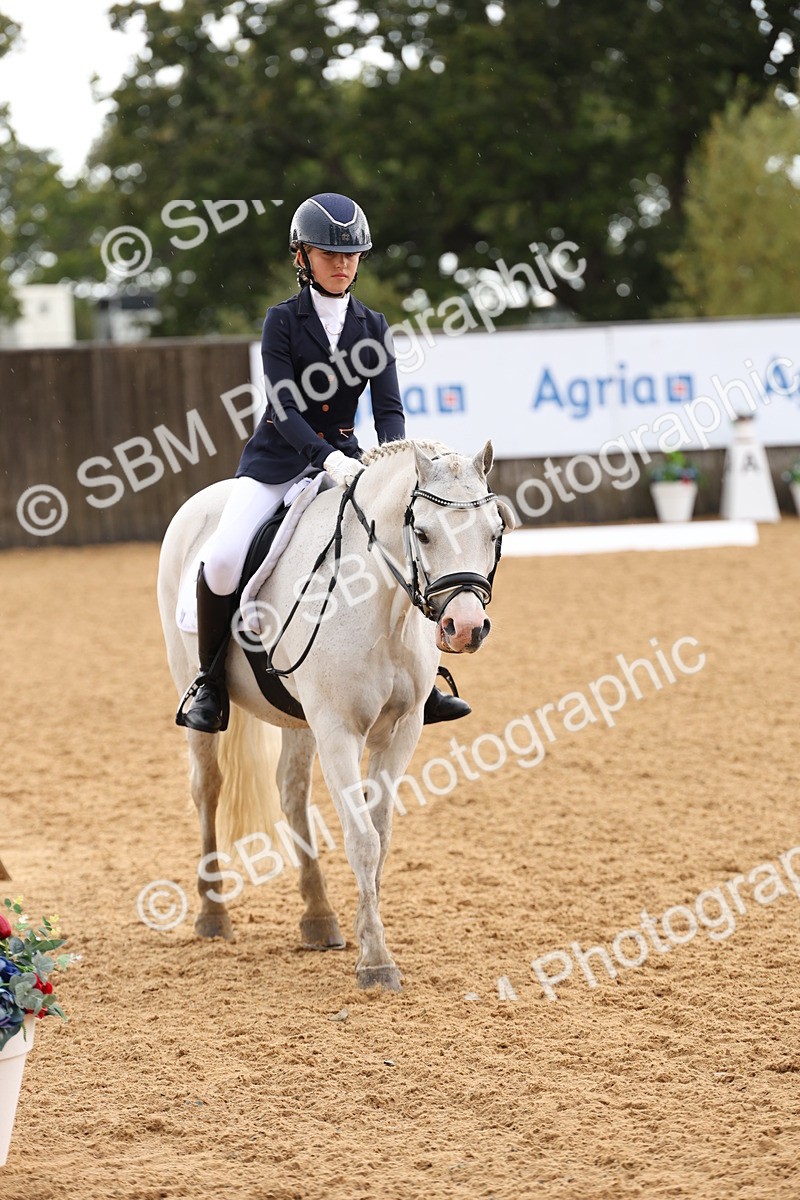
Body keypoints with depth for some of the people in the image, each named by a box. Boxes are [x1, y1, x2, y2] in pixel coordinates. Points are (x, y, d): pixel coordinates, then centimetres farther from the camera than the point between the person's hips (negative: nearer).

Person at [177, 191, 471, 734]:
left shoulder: (373, 327, 6)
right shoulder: (283, 321, -4)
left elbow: (389, 408, 0)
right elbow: (284, 408, -14)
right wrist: (328, 458, -30)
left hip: (343, 458, 3)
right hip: (280, 459, -3)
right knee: (223, 557, -26)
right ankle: (211, 682, -6)